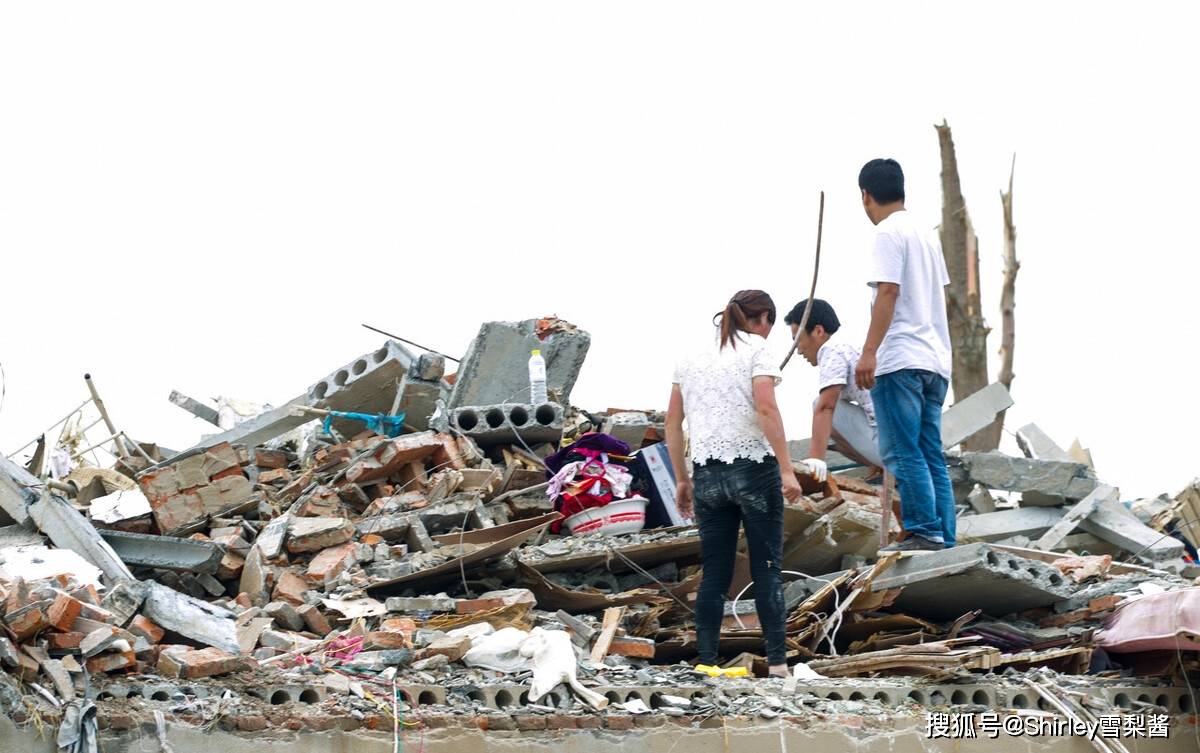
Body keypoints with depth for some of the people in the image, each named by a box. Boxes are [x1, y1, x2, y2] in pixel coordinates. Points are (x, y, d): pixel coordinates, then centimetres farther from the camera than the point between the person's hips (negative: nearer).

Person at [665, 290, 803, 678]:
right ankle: (777, 661, -2)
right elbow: (766, 409, -14)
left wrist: (681, 479, 20)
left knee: (714, 574, 8)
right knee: (767, 569, 0)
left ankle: (706, 661, 5)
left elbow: (672, 421, 15)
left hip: (707, 472, 4)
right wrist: (787, 470, -14)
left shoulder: (691, 357, 15)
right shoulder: (756, 349, -1)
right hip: (753, 468, -4)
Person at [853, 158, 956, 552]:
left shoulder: (888, 232, -6)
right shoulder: (926, 234, 20)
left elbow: (888, 292, -15)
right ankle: (944, 540, 5)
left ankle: (924, 532, -14)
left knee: (903, 453, -9)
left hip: (901, 360, -9)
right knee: (931, 455, 7)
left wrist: (869, 352, -20)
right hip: (936, 361, 9)